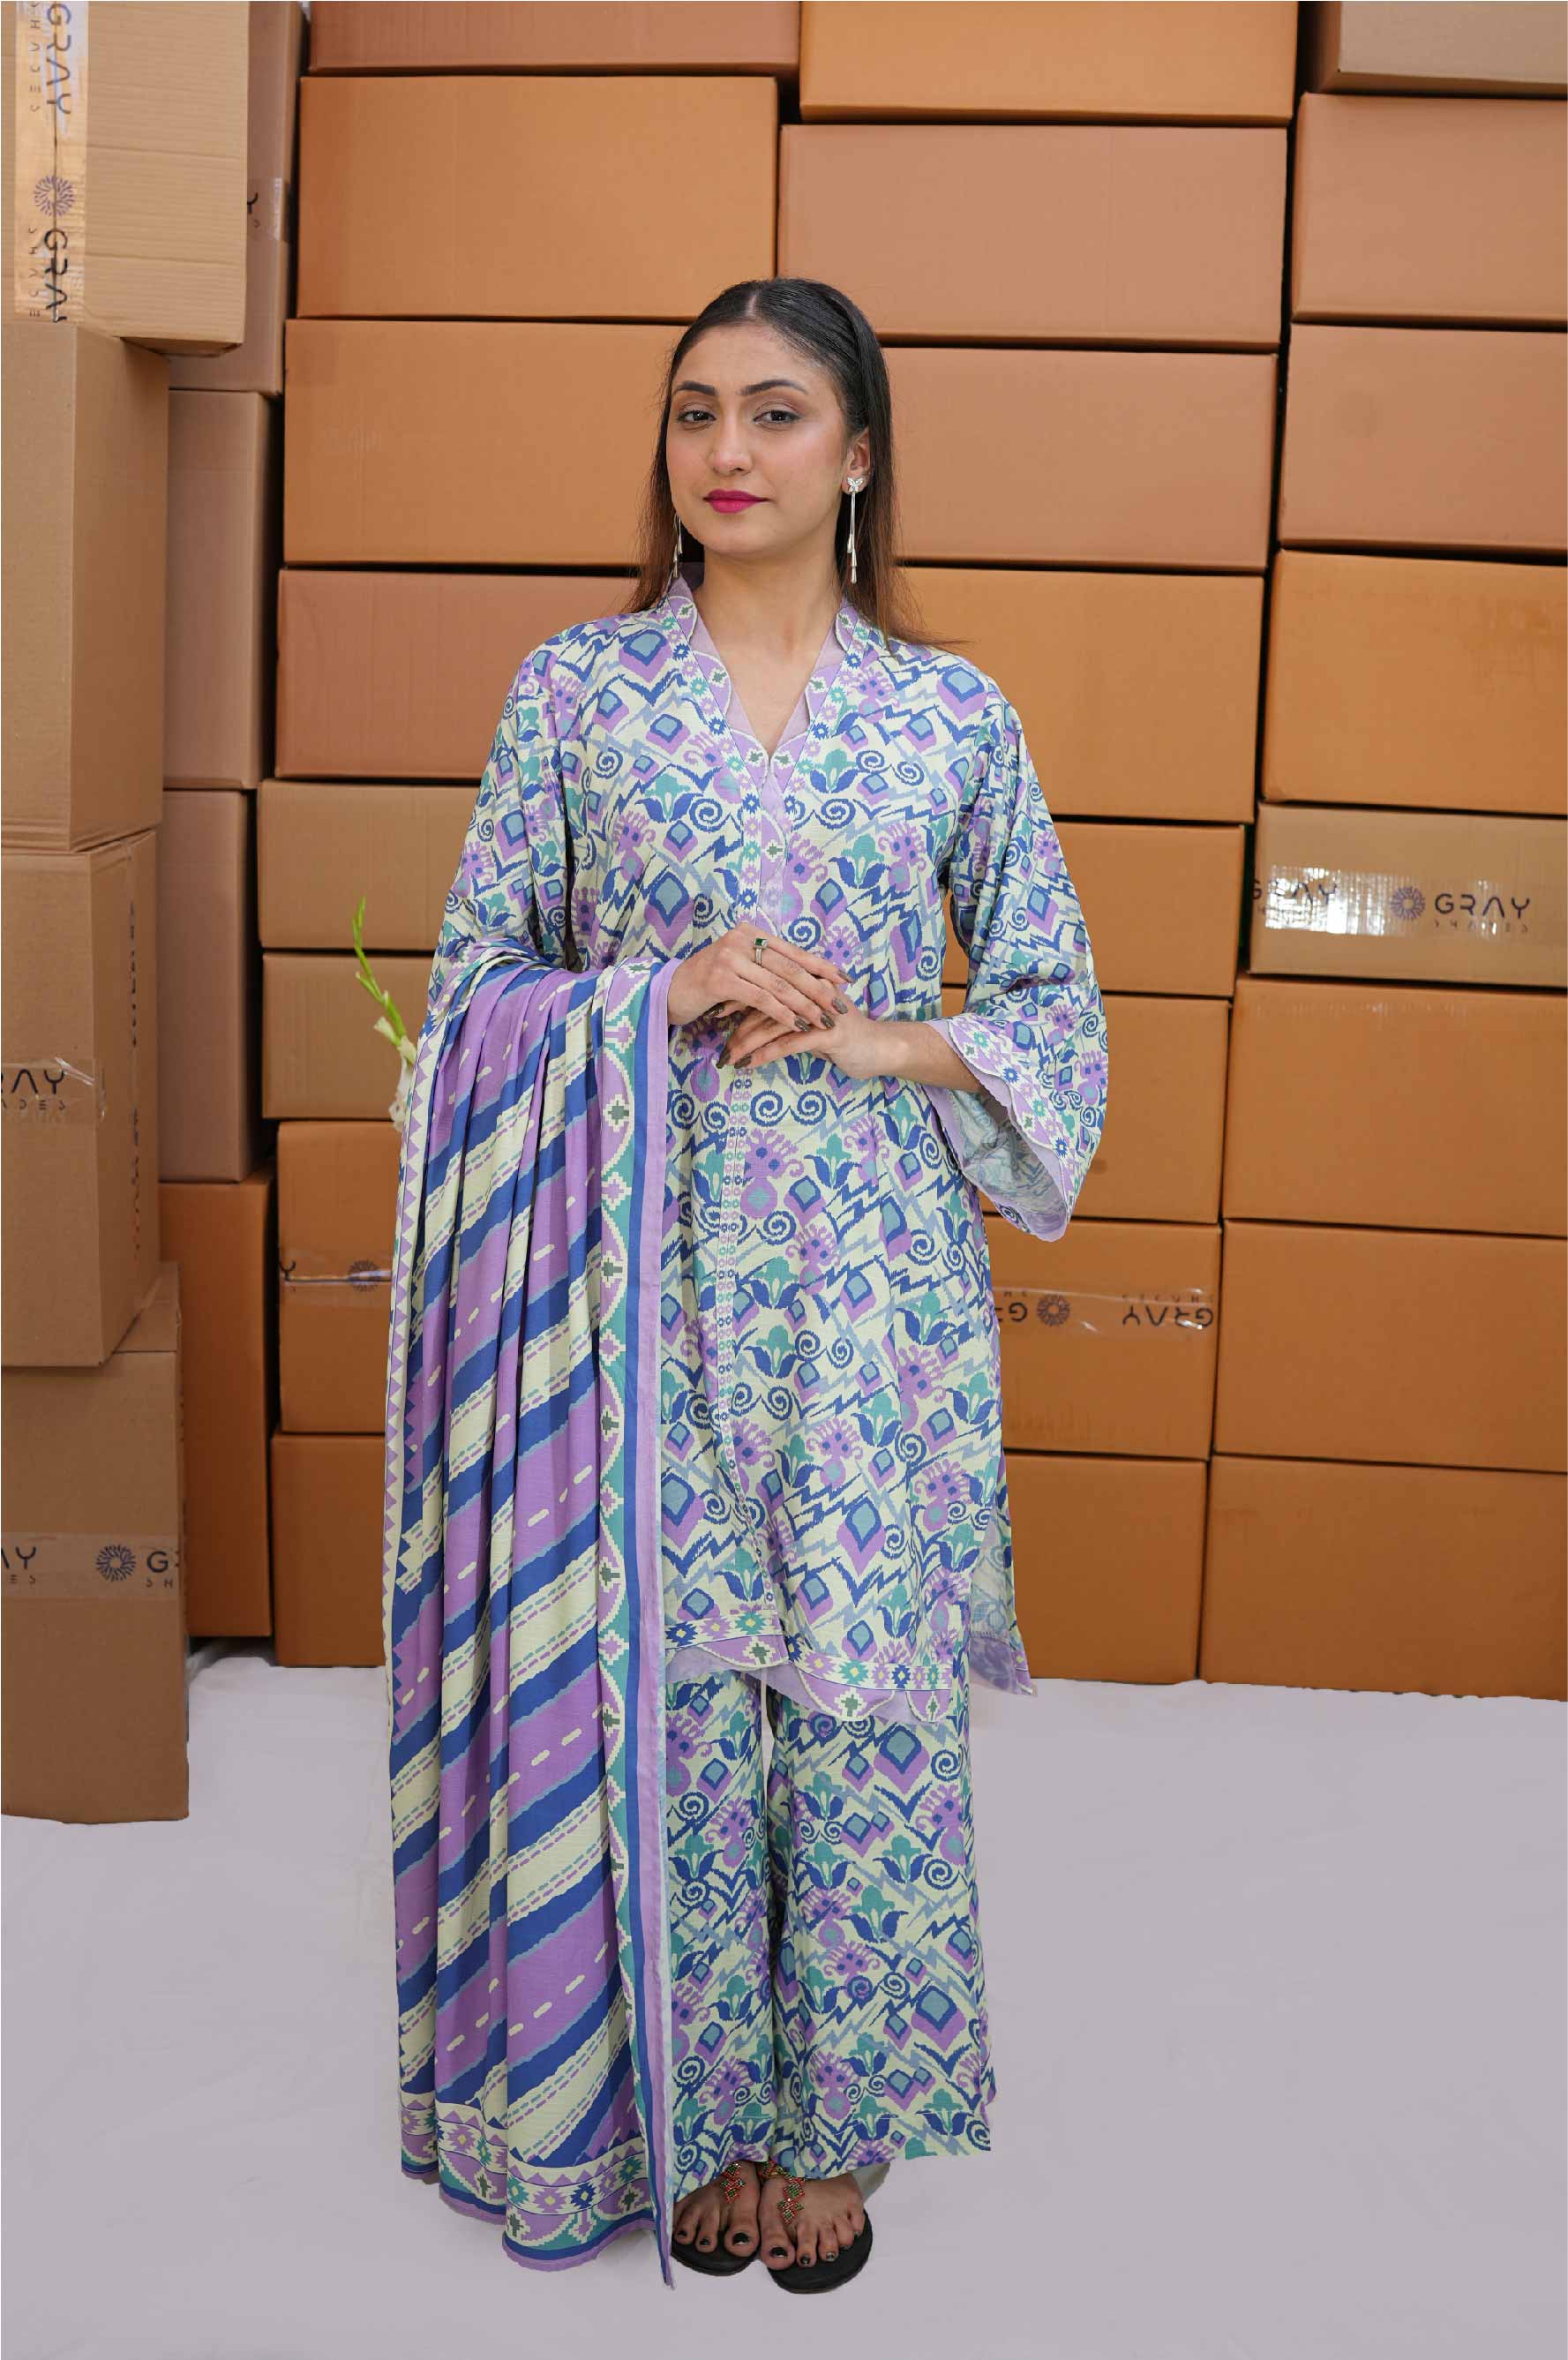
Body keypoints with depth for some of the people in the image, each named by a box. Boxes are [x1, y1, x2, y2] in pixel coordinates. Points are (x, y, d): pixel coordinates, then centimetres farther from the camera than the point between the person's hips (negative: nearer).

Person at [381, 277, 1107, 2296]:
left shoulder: (954, 711, 4)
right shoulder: (575, 686, 4)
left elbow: (1056, 998, 9)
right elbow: (471, 990, 4)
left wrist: (883, 1039, -9)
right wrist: (663, 995, -12)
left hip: (872, 1271, 0)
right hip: (641, 1263, 0)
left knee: (864, 1676, 6)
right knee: (661, 1675, 6)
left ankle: (837, 2120, 26)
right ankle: (694, 2107, 26)